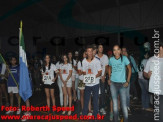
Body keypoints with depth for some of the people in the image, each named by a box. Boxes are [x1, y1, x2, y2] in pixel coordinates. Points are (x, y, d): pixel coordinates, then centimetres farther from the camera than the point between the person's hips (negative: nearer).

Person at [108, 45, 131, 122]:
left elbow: (129, 69, 0)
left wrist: (128, 81, -5)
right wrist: (109, 78, 7)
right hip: (113, 83, 2)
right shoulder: (111, 59, 0)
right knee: (114, 102, 8)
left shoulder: (124, 58, -7)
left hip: (122, 84, -2)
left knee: (123, 103, -2)